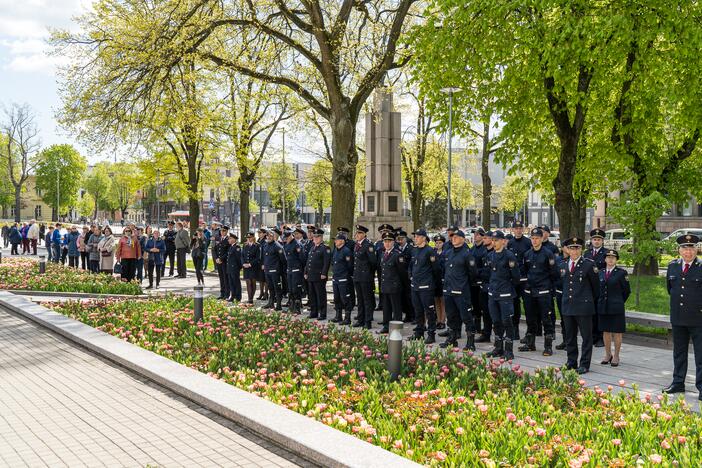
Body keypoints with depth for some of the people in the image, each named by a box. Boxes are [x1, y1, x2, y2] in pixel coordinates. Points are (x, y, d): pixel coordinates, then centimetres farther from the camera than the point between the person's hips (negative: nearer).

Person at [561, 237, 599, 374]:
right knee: (570, 336, 11)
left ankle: (584, 364, 8)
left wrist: (593, 299, 14)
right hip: (567, 306, 5)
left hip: (583, 306, -5)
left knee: (586, 336, 2)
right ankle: (571, 362, 21)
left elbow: (596, 284, 5)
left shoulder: (588, 264, -5)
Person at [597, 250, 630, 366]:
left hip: (616, 307, -4)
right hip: (603, 307, 4)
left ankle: (616, 356, 12)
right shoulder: (600, 273, 8)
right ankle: (608, 355, 23)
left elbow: (627, 290, 1)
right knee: (605, 331, 11)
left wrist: (619, 302, 6)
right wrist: (600, 302, 10)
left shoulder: (621, 273, -5)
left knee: (617, 332, 3)